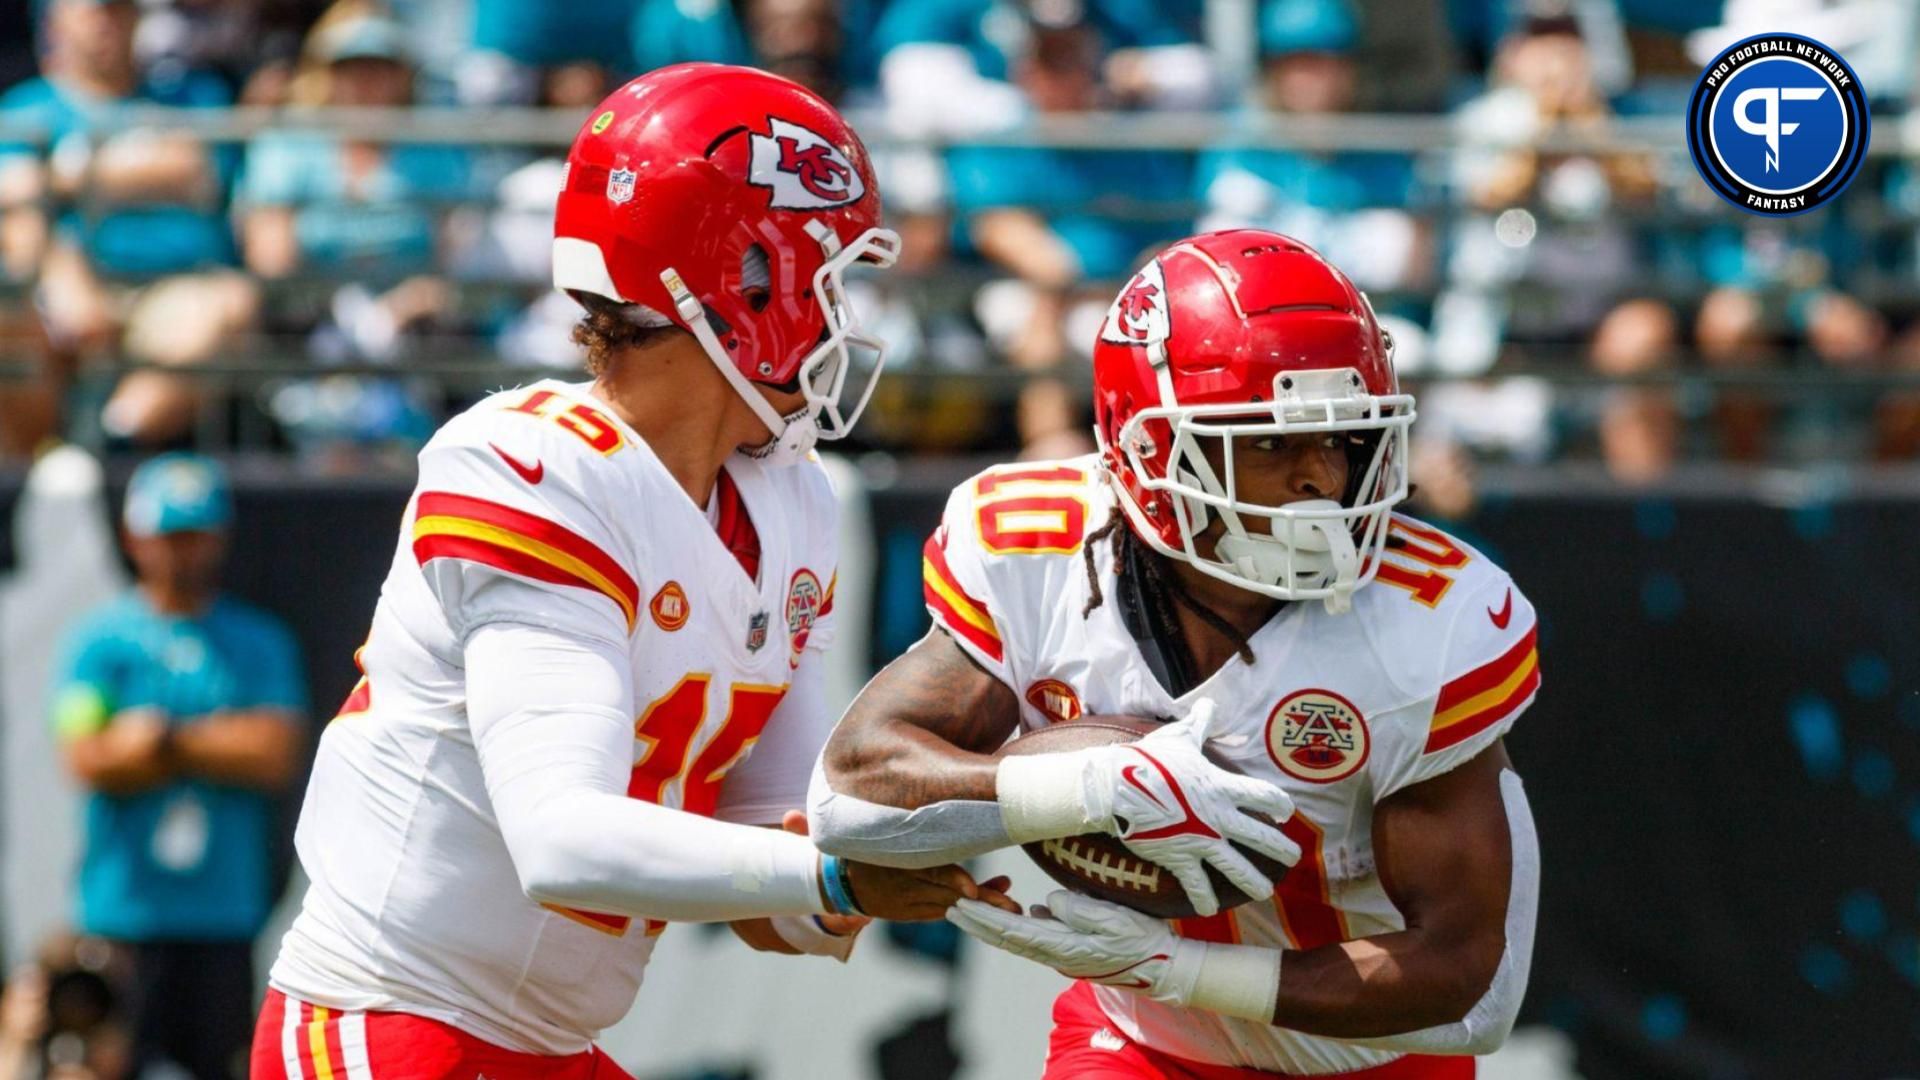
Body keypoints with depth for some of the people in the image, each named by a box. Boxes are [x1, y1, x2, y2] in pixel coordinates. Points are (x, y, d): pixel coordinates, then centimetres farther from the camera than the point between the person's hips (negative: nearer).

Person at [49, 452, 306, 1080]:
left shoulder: (259, 644, 11)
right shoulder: (99, 641, 5)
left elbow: (276, 757, -1)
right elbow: (89, 761, -8)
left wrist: (166, 739, -5)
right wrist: (223, 742, -3)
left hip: (226, 910, 2)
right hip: (125, 909, -2)